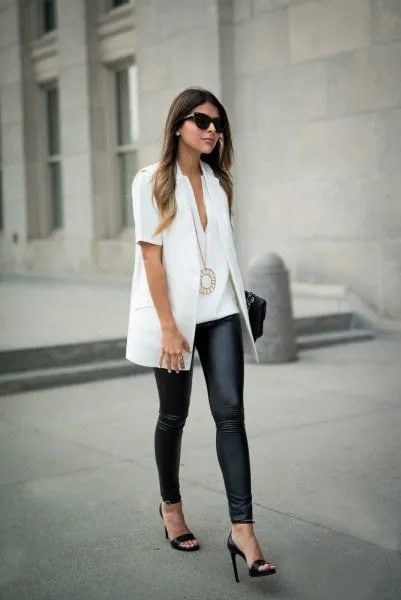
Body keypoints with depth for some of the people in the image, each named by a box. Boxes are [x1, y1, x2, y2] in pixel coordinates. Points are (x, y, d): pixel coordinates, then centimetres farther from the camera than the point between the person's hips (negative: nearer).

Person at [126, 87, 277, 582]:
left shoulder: (218, 181, 12)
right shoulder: (152, 181, -4)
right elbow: (151, 256, -10)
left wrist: (239, 302, 11)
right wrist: (169, 328, -16)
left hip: (220, 313, 4)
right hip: (175, 315, -4)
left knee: (230, 413, -5)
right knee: (174, 415, 9)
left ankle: (242, 529, -5)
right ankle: (171, 505, 30)